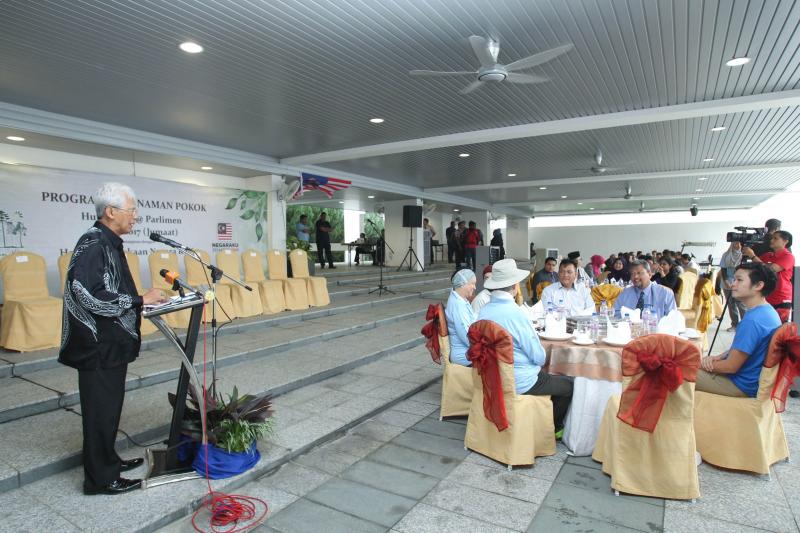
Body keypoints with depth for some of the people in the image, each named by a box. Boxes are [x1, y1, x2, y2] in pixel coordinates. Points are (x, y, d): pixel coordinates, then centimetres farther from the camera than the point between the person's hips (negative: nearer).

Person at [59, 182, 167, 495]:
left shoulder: (108, 243, 11)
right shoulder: (93, 244, -18)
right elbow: (92, 297, -26)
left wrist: (143, 300, 8)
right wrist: (141, 300, -19)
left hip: (112, 343, 10)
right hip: (99, 346, -10)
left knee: (109, 406, 19)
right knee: (100, 409, 2)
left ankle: (108, 460, 34)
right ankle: (101, 478, 15)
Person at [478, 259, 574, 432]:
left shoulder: (484, 311, -4)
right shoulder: (516, 314, -26)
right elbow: (539, 357, -17)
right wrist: (539, 360, 6)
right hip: (520, 382, -7)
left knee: (547, 375, 29)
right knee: (568, 385, 15)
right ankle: (553, 428, 31)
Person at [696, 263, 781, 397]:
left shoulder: (753, 320, -28)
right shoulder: (767, 311, 4)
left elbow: (731, 366, -24)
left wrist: (701, 364, -8)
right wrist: (718, 357, 0)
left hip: (742, 384, -10)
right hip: (746, 376, 10)